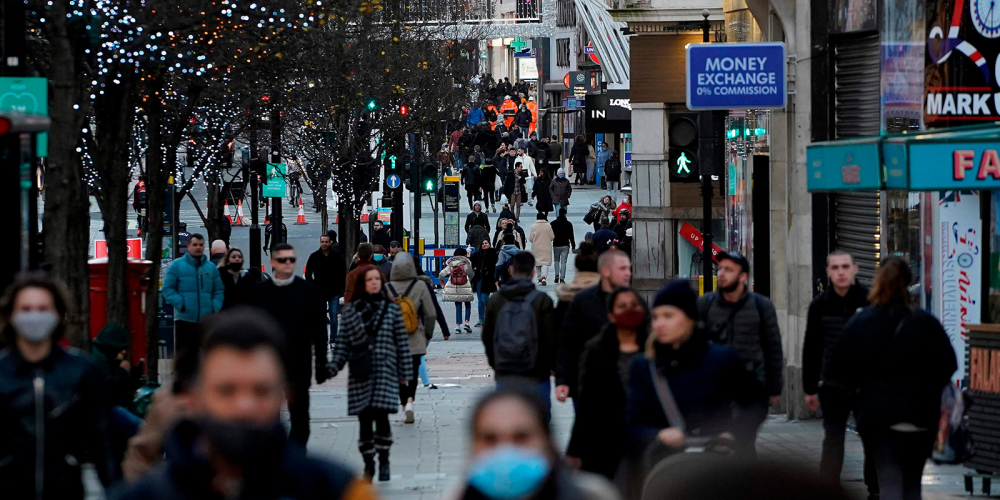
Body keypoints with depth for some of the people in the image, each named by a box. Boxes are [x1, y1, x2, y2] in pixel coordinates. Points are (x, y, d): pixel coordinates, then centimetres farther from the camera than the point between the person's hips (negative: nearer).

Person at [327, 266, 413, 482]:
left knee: (381, 417, -9)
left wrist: (405, 371, 4)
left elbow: (402, 341, 7)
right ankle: (368, 464, 15)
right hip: (360, 374, 1)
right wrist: (334, 366, -4)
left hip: (385, 371, -1)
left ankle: (384, 462, 7)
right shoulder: (350, 310, 6)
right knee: (364, 420, 2)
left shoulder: (391, 308, 5)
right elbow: (343, 342, 7)